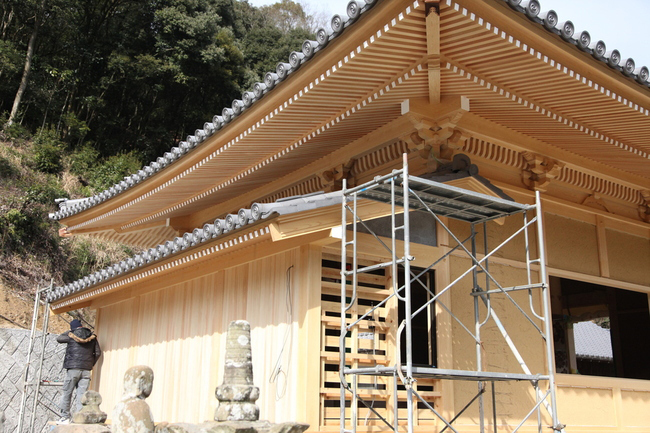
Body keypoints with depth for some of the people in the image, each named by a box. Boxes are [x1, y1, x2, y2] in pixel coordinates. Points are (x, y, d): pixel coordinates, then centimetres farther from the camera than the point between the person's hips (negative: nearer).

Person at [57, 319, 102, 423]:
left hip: (73, 369, -3)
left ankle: (65, 417, 11)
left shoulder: (71, 335, 0)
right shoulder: (92, 337, 9)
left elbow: (59, 339, 16)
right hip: (86, 370, 3)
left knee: (67, 393, 8)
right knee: (82, 395, 2)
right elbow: (98, 353, 9)